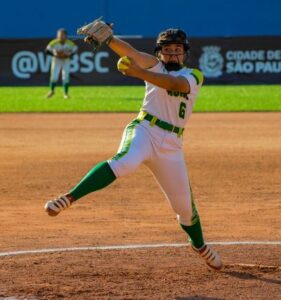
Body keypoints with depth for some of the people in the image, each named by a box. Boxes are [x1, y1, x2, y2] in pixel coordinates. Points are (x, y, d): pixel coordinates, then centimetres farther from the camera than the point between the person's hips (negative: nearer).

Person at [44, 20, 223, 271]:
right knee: (125, 161, -36)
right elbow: (129, 51, -10)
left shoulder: (194, 76, 7)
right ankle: (68, 198, -43)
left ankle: (200, 246, 41)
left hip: (171, 144, 2)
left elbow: (175, 83, -17)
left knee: (185, 204, 12)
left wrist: (138, 72, -31)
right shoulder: (156, 67, 10)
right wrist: (106, 38, -31)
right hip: (144, 130, -2)